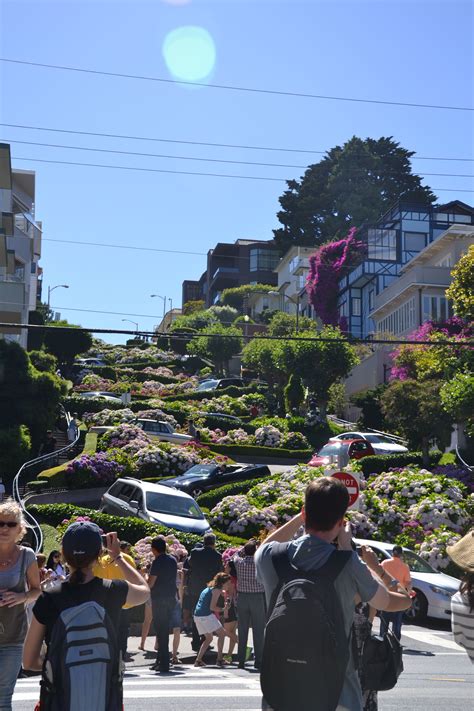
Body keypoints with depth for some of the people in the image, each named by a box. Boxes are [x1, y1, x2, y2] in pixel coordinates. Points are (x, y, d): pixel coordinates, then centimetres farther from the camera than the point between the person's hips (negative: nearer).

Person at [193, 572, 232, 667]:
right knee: (221, 633, 3)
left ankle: (198, 660, 13)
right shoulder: (217, 590, -7)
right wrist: (223, 609, -3)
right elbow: (212, 607, -14)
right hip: (206, 616, -9)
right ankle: (219, 659, 1)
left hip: (197, 615, 9)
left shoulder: (209, 588, 19)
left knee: (208, 638, 20)